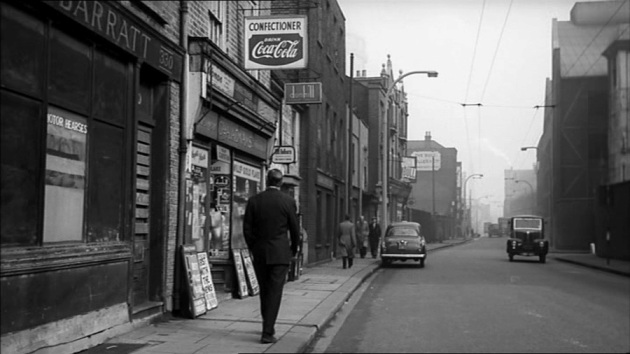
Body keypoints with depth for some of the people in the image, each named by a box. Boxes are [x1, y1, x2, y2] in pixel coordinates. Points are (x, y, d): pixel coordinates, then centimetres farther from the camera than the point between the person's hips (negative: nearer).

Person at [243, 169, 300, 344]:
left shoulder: (254, 201, -1)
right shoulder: (288, 201, -6)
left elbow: (247, 229, 1)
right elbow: (295, 229, -1)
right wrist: (294, 250, 14)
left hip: (260, 253, 3)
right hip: (280, 252, -2)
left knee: (264, 291, 16)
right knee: (275, 292, -1)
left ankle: (269, 326, 30)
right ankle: (267, 333, -5)